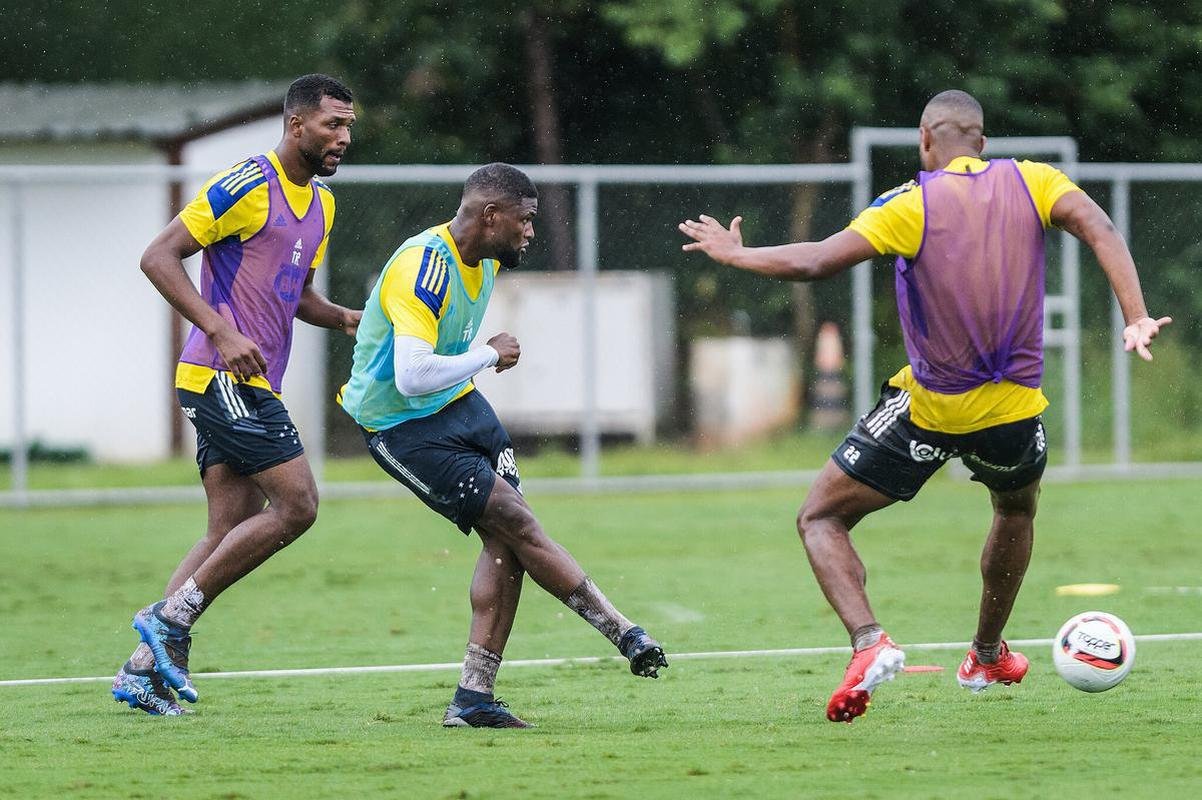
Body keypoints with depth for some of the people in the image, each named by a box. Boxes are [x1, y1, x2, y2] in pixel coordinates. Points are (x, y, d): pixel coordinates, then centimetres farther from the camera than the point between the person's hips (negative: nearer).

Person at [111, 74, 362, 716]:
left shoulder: (321, 204, 17)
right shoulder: (247, 185, -11)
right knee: (296, 505, -14)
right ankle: (171, 615, -8)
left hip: (252, 383, 9)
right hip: (223, 375, -9)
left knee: (231, 535, 5)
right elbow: (158, 257, -14)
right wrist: (222, 332, -23)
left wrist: (343, 319, 9)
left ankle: (142, 668, 6)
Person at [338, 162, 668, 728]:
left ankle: (473, 698, 0)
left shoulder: (485, 257, 3)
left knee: (506, 542, -3)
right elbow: (412, 377, -36)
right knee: (515, 521, -14)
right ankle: (625, 634, -8)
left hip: (459, 404, 9)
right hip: (401, 424, -9)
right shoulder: (423, 268, -27)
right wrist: (488, 356, -23)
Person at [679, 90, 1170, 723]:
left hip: (926, 410, -4)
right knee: (1017, 509, 36)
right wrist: (1136, 319, -19)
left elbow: (812, 262, -16)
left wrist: (731, 253, -1)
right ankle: (987, 657, 45)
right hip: (1012, 409, 4)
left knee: (820, 520, 9)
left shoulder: (913, 204, -9)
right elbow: (1100, 230, -15)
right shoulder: (1030, 182, 0)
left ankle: (868, 642, -15)